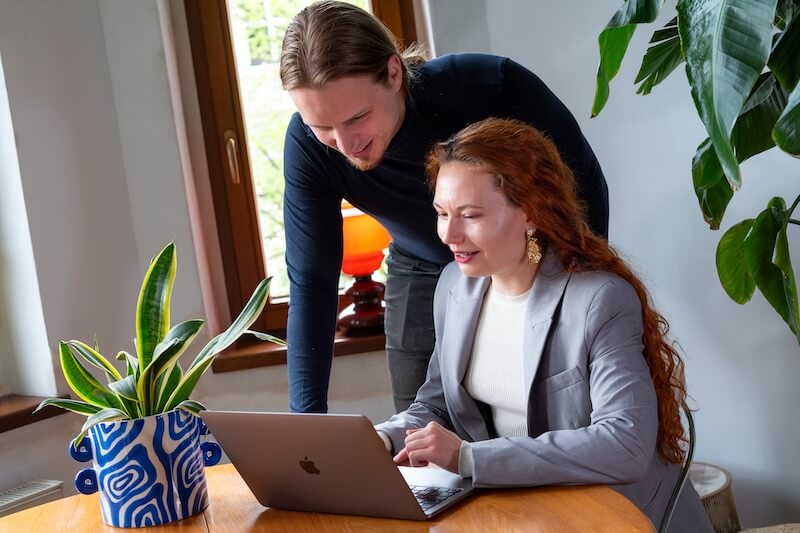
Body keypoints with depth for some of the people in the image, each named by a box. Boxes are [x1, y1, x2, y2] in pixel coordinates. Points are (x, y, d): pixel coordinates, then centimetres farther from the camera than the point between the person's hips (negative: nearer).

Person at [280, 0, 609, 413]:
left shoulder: (488, 87, -33)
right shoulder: (307, 143, -25)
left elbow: (584, 183, -18)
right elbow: (311, 283, -21)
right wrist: (307, 415, -27)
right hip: (422, 279, 2)